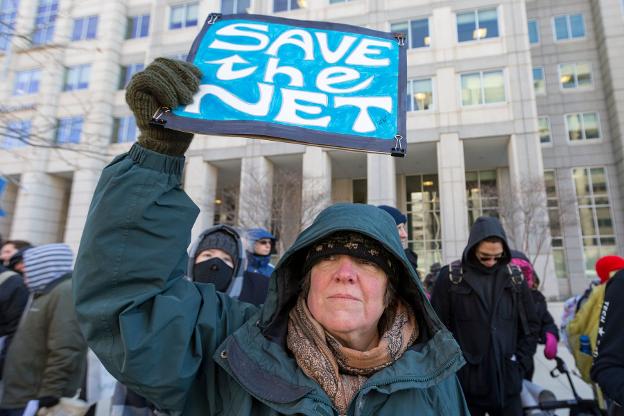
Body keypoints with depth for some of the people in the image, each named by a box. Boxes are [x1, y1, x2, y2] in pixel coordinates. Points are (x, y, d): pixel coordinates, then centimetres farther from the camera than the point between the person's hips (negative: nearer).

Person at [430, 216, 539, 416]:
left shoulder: (514, 277, 4)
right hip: (465, 383, -2)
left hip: (507, 381, 3)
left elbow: (530, 325, 11)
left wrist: (520, 364, 3)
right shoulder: (450, 277, -7)